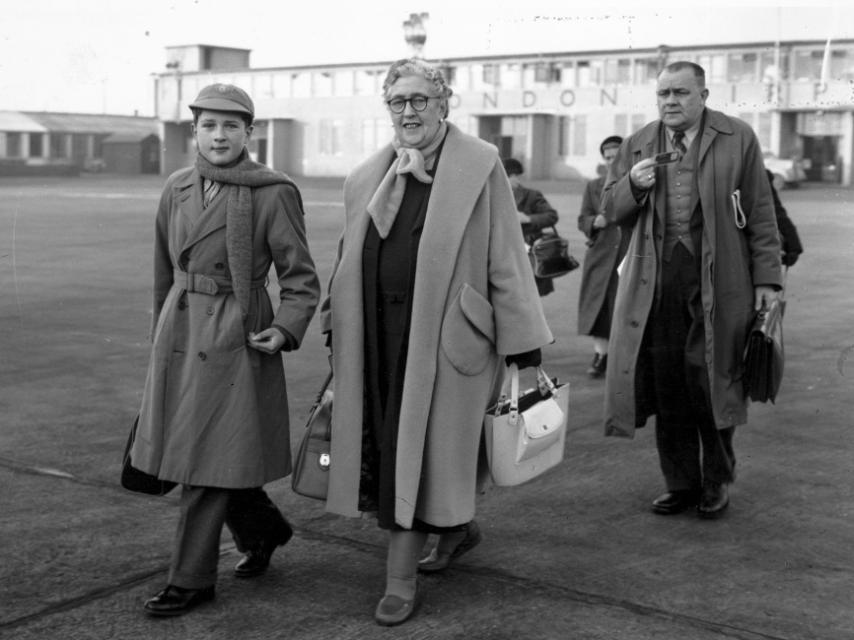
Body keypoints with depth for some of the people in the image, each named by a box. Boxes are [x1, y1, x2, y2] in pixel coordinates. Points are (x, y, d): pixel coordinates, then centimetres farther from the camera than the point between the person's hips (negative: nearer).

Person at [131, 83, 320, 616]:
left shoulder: (274, 193, -8)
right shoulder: (178, 188, 8)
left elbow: (301, 276, -6)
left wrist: (286, 329, -19)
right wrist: (164, 330, 22)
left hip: (236, 334, -6)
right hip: (179, 332, 6)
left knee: (210, 458, -2)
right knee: (185, 448, 13)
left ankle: (193, 579, 11)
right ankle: (263, 527, 36)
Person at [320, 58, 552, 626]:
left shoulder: (480, 165, -2)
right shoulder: (367, 178, 13)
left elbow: (506, 259, -5)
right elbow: (350, 261, 18)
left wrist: (522, 344, -8)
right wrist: (337, 331, 17)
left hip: (442, 335, -5)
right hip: (379, 337, 5)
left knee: (419, 449, -3)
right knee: (386, 447, 12)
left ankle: (401, 580, 8)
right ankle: (458, 524, 38)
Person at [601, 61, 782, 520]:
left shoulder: (738, 139, 4)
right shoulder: (637, 146, 13)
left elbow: (760, 216, 3)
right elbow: (611, 210, 15)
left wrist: (767, 278, -2)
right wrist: (632, 185, -6)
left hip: (717, 280, -3)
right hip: (656, 283, 3)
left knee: (709, 379, -1)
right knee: (665, 384, 4)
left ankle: (716, 482, 18)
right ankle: (680, 483, 19)